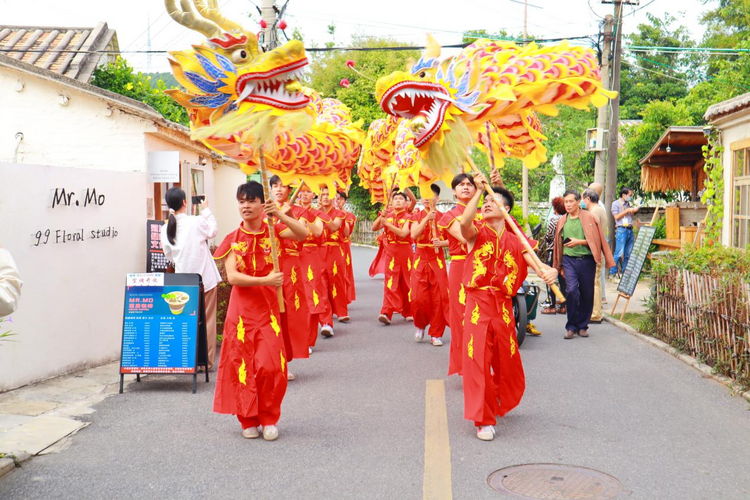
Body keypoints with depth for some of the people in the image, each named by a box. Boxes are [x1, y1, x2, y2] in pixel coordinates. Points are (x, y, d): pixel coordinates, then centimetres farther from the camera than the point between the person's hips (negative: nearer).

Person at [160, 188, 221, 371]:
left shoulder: (166, 228, 1)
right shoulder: (196, 221, -11)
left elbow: (168, 255, 10)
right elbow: (213, 231, 9)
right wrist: (206, 210, 18)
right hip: (205, 278, -4)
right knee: (207, 320, 5)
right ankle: (206, 360, 8)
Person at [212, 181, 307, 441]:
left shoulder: (272, 231, 2)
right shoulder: (233, 239, 1)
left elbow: (303, 234, -15)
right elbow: (232, 276, -11)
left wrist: (279, 215, -26)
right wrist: (265, 280, -21)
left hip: (268, 308, 0)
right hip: (241, 309, 0)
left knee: (271, 365, -8)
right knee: (242, 364, 2)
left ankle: (269, 419, 12)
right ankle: (248, 420, 19)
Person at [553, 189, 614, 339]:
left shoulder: (589, 218, 1)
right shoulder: (562, 221, 10)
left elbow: (597, 240, -1)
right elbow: (559, 243, 18)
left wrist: (579, 242, -14)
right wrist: (560, 266, 18)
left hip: (586, 260, -1)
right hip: (569, 260, 1)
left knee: (587, 294, 5)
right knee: (571, 290, -14)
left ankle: (583, 325, 21)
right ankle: (571, 326, -2)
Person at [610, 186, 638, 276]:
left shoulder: (628, 204, 21)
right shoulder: (616, 203, 1)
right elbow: (617, 216, -8)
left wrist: (633, 211, 9)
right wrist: (627, 210, -9)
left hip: (630, 230, 7)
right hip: (621, 229, -7)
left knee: (628, 254, 6)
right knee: (619, 253, -11)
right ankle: (612, 272, -8)